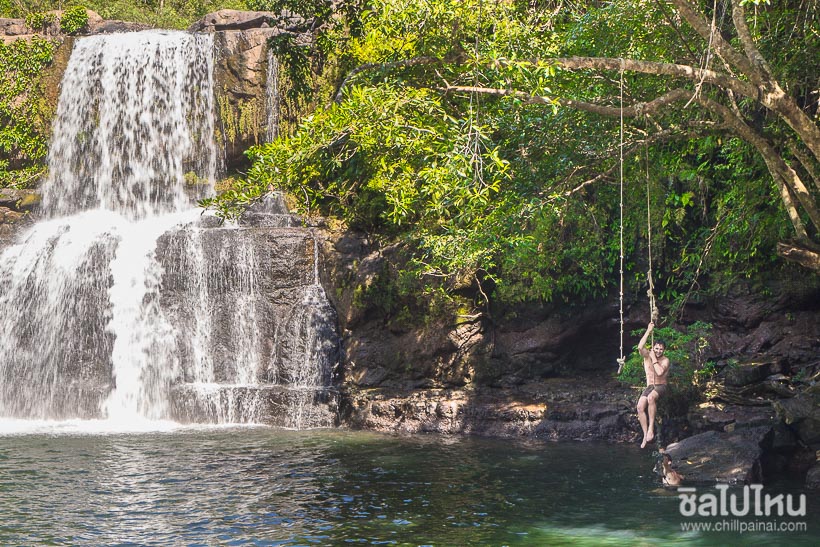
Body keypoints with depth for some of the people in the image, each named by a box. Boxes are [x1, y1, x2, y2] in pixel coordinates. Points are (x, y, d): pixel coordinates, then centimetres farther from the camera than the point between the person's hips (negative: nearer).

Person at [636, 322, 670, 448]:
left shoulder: (665, 360, -3)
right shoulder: (647, 356, 4)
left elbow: (660, 372, -21)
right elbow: (640, 347, -17)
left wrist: (654, 359, -13)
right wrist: (648, 331, -15)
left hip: (661, 386, -3)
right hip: (649, 387, 3)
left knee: (651, 398, -38)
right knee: (640, 406, -25)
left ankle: (651, 428, -36)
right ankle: (645, 434, -23)